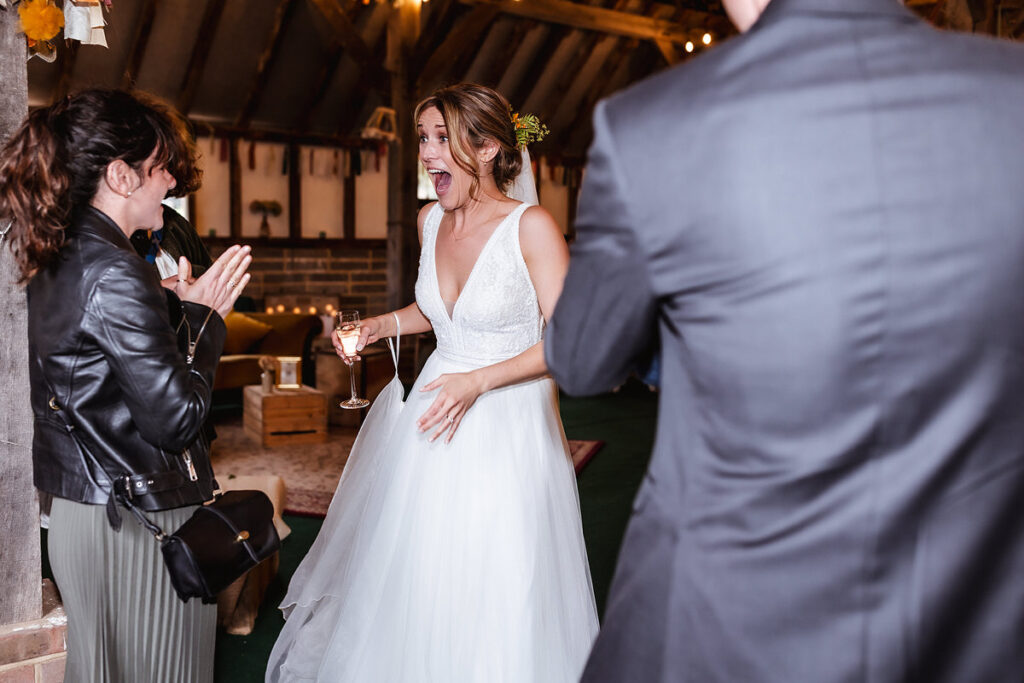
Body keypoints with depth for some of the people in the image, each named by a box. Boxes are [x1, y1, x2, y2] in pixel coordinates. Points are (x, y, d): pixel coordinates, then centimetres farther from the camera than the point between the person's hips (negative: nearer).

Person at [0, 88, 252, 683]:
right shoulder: (116, 275, -22)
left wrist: (174, 305, 5)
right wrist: (201, 317, -9)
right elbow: (177, 419, -21)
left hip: (78, 513, 9)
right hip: (143, 524, -9)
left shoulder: (57, 262, 7)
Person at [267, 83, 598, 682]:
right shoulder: (430, 220, 3)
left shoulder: (531, 227, -16)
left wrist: (478, 382, -21)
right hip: (433, 407, 6)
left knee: (492, 589, 5)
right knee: (411, 568, 17)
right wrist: (382, 326, 3)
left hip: (507, 425, -6)